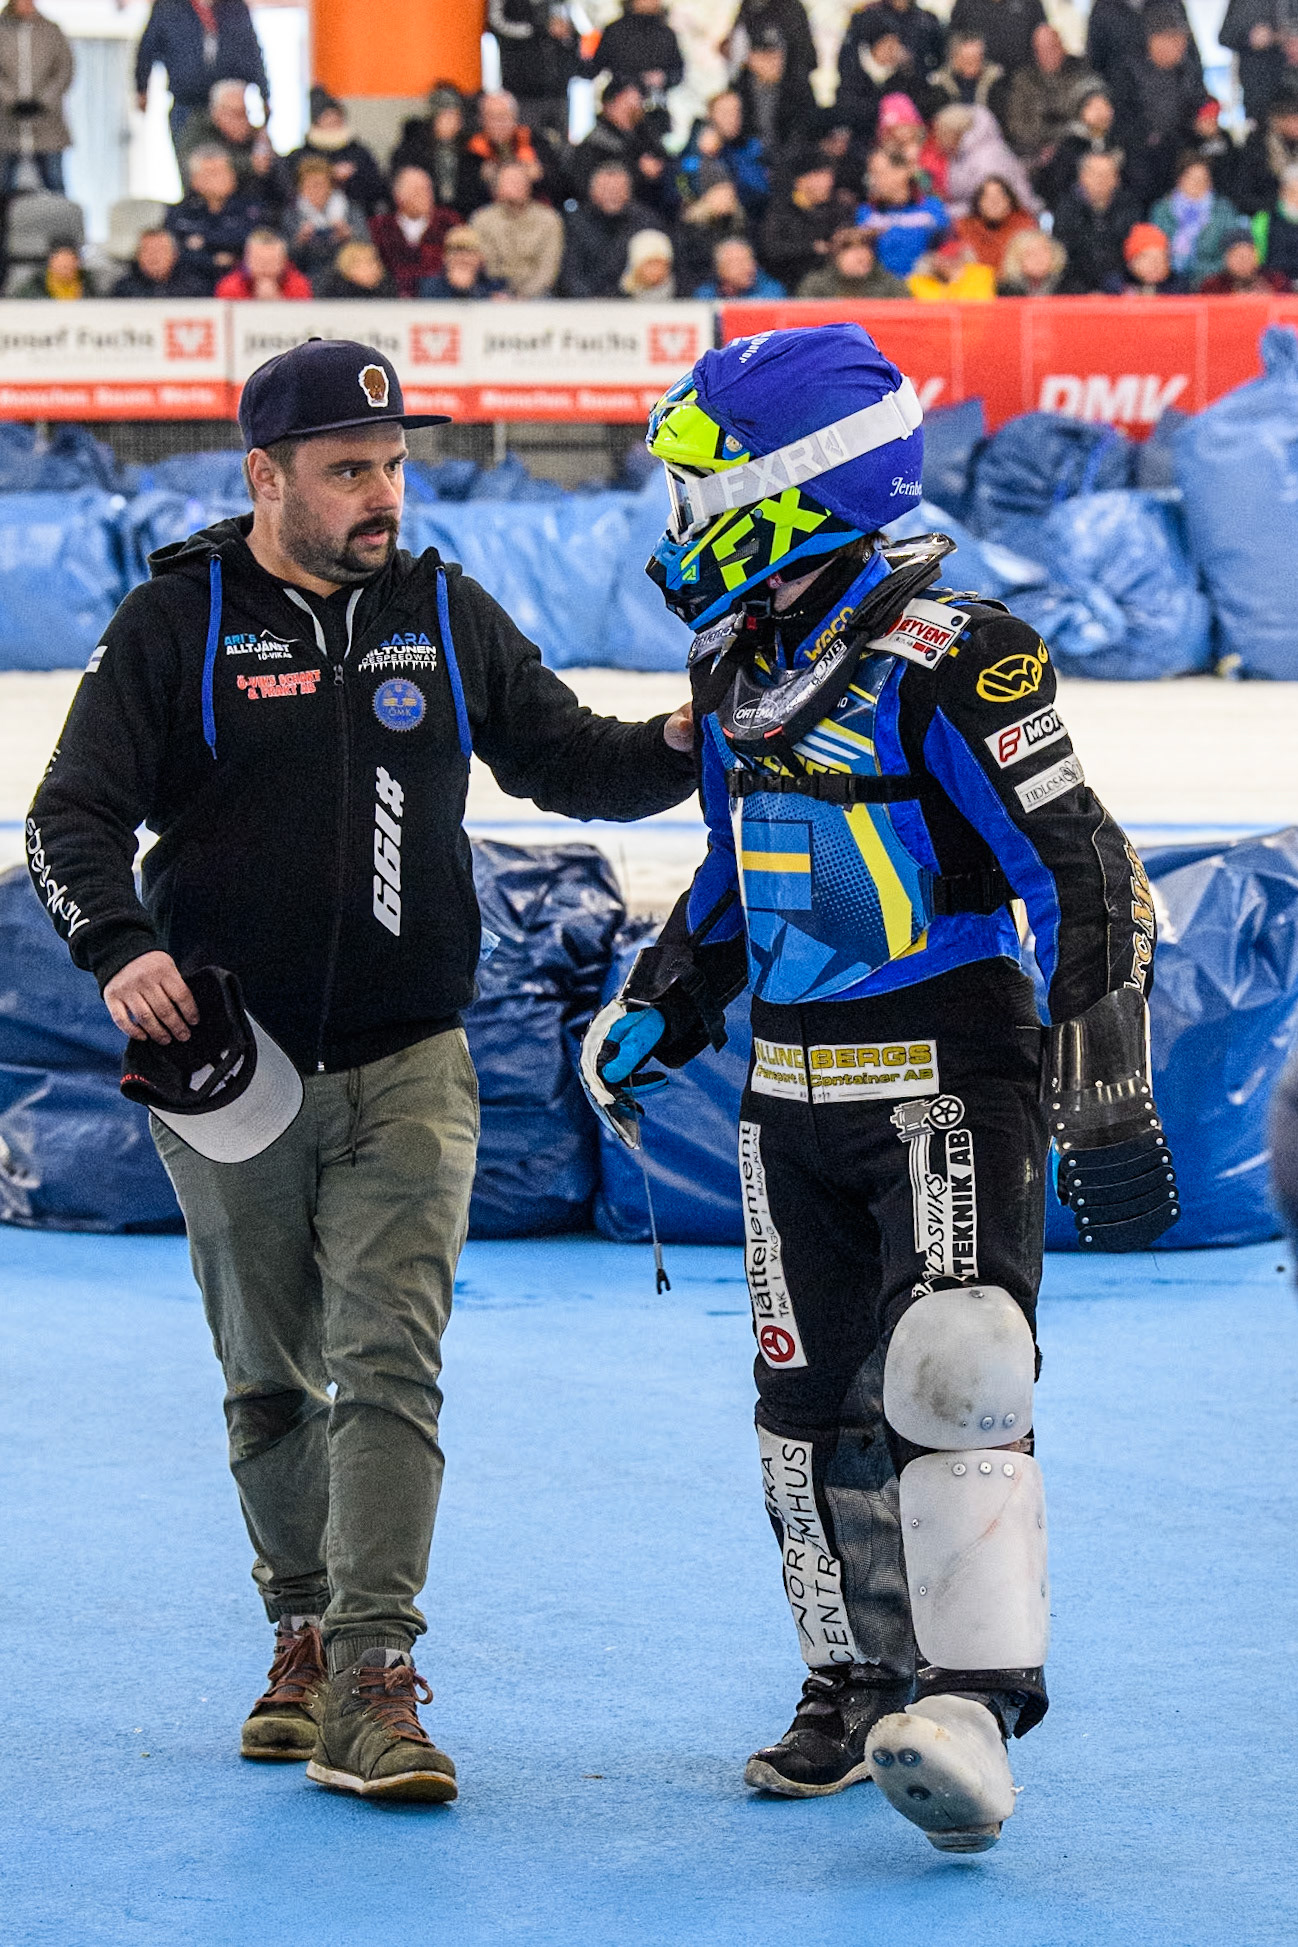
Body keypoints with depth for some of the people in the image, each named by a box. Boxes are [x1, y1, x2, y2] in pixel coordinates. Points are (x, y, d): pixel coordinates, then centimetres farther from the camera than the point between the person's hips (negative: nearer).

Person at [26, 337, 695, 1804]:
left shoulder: (446, 615, 6)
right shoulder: (177, 623, -3)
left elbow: (565, 761, 14)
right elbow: (74, 817, -7)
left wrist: (675, 749, -8)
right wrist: (119, 952, -26)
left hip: (407, 1069, 1)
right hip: (228, 1069, -1)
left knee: (388, 1364, -11)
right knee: (270, 1381, 10)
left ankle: (370, 1677, -16)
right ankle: (303, 1634, 28)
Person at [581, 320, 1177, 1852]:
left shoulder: (948, 662, -17)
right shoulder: (734, 673, 8)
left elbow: (1081, 877, -15)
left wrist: (1106, 1099, -15)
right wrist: (653, 1015, 22)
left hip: (953, 1079, -8)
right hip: (795, 1100, 8)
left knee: (950, 1378, -18)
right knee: (811, 1401, 10)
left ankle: (970, 1710, -19)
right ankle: (859, 1683, 22)